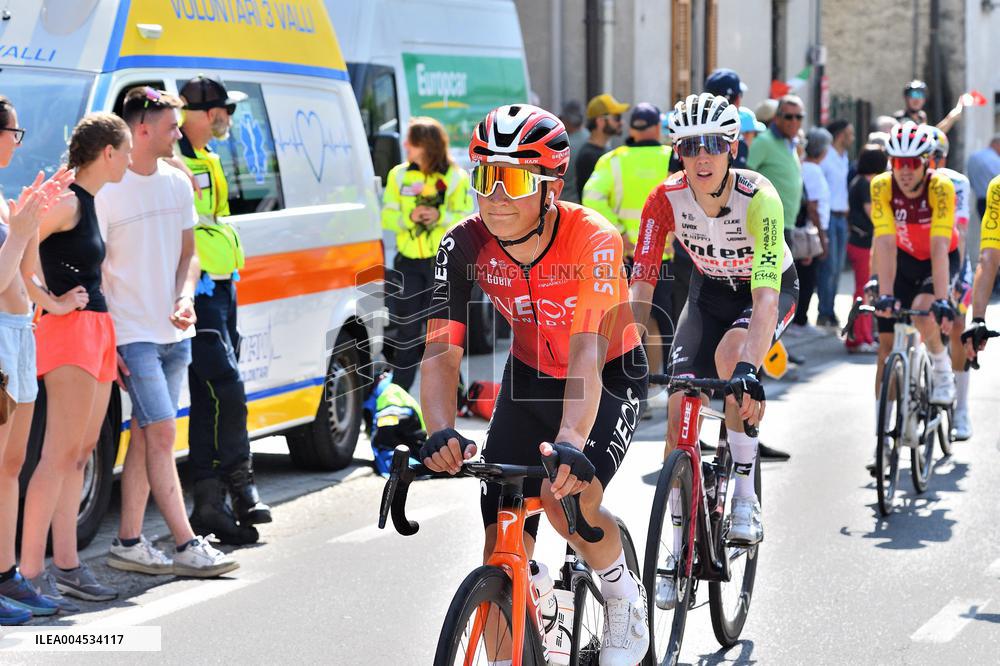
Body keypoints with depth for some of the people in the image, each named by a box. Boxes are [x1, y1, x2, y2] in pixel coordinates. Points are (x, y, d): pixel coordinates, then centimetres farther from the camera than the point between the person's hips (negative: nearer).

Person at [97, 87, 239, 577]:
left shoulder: (178, 183, 10)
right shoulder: (108, 190, -11)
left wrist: (185, 298, -2)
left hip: (174, 334, 7)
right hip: (133, 335, -7)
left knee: (145, 436, 8)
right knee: (162, 433, -9)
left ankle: (128, 542, 13)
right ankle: (187, 546, -7)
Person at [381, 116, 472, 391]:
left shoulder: (455, 178, -1)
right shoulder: (398, 175, 5)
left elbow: (466, 218, -4)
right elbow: (387, 216, 2)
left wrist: (441, 215, -21)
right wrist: (409, 217, -17)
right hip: (408, 263, 2)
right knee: (407, 329, 1)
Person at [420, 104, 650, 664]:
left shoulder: (593, 240, -31)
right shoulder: (465, 247, -21)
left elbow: (587, 354, -41)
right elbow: (442, 352, -27)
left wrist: (570, 442, -57)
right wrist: (441, 432, -46)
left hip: (610, 376, -4)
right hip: (530, 378, 4)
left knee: (568, 496, -28)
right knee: (502, 548, -8)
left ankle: (624, 596, 3)